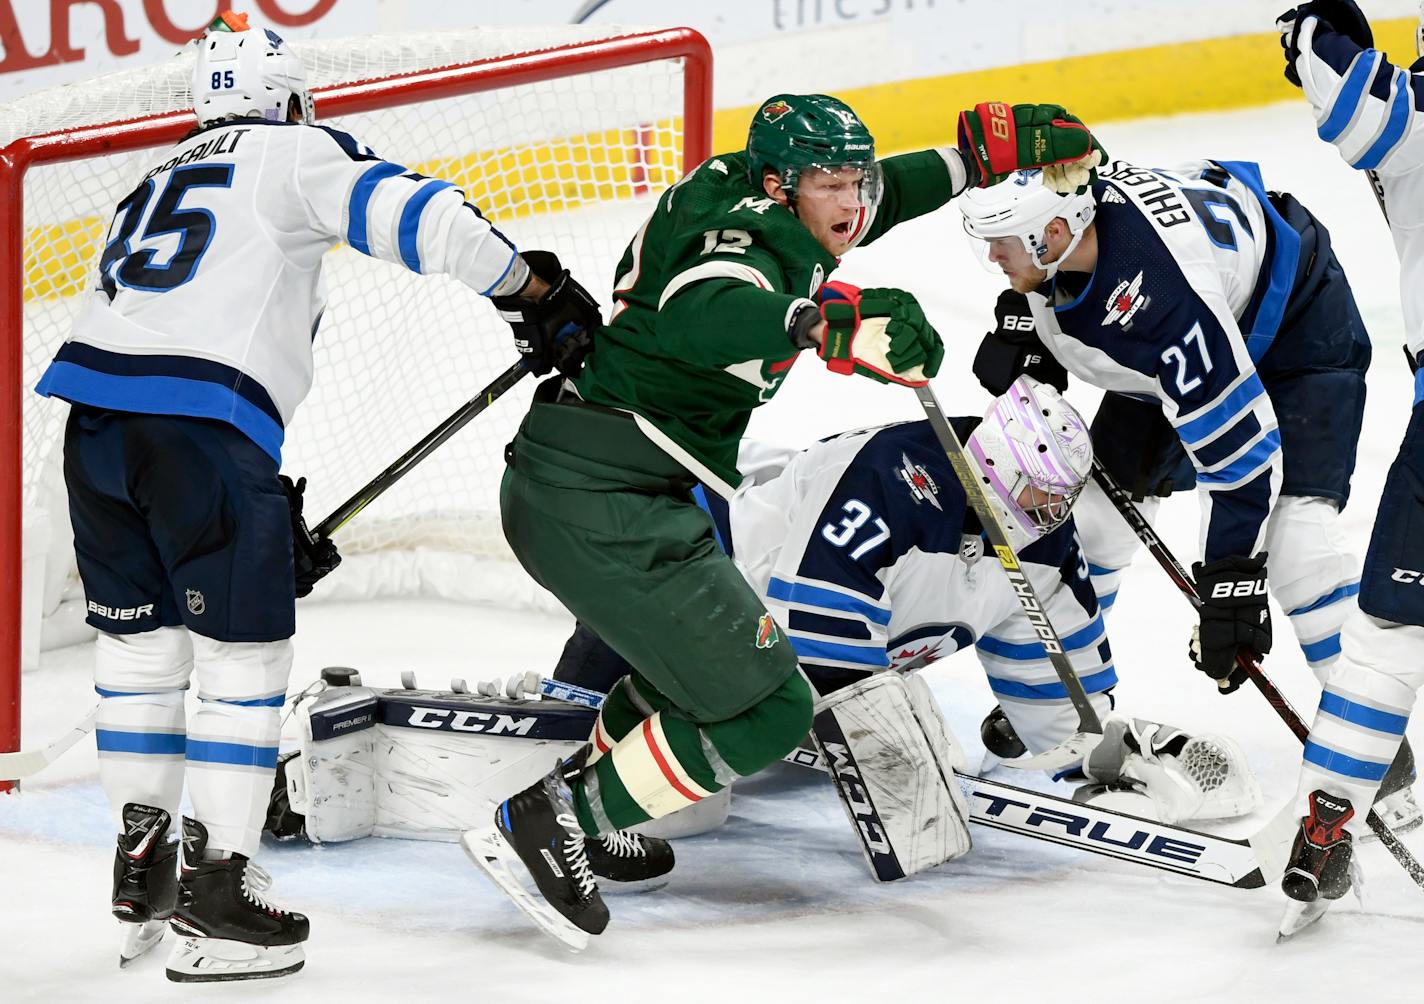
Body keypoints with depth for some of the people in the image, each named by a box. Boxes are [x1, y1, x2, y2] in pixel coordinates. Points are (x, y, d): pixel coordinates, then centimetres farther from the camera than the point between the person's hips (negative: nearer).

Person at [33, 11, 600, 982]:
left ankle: (141, 867, 22)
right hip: (203, 420, -7)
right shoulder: (296, 154, 10)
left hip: (94, 407, 7)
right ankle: (215, 895, 3)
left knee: (140, 636, 20)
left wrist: (266, 511, 30)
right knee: (246, 649, 3)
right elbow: (413, 215, -6)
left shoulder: (157, 181, 31)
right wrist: (540, 290, 5)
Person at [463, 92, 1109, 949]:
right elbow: (697, 317, -36)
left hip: (555, 483, 10)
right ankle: (547, 827, -5)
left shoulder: (749, 199, 15)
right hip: (605, 503, -10)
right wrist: (828, 322, -47)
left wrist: (989, 149, 26)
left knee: (692, 663, 28)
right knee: (766, 708, -6)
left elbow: (872, 200, 31)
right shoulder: (751, 235, -14)